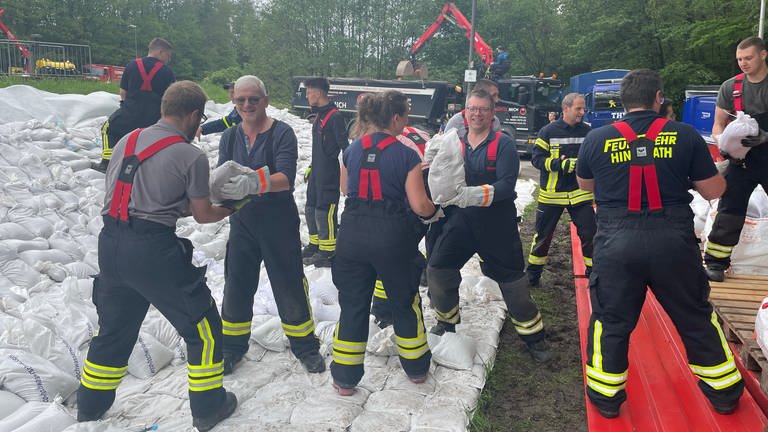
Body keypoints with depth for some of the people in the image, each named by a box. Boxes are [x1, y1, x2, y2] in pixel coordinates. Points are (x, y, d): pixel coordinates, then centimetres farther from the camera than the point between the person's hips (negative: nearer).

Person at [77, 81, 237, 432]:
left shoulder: (127, 141, 12)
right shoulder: (192, 156, -7)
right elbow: (203, 215, 1)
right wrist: (231, 208, 20)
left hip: (110, 244, 7)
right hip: (153, 249, -7)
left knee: (114, 330, 25)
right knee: (203, 327, 11)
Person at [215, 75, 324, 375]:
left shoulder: (282, 133, -11)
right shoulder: (230, 137, 6)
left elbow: (286, 178, -25)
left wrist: (251, 184, -43)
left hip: (280, 223, -4)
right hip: (242, 223, 4)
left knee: (290, 286, 4)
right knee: (237, 286, 10)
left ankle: (305, 346, 23)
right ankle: (233, 346, 30)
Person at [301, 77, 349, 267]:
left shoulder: (335, 117, -15)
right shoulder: (319, 115, 15)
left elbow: (345, 147, -17)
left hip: (328, 175, -10)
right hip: (316, 173, 10)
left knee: (324, 211, -6)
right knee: (311, 209, 16)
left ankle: (328, 253, 3)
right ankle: (315, 244, 30)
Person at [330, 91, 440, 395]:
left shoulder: (352, 150, 3)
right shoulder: (406, 155, -9)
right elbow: (419, 205, -10)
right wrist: (435, 213, 11)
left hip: (353, 233, 3)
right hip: (392, 236, -3)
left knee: (353, 304, 13)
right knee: (404, 302, 17)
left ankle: (345, 378, 20)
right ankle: (416, 368, 33)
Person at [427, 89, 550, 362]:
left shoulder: (503, 144, -7)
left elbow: (507, 185, -19)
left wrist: (473, 195, -33)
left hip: (497, 226, -3)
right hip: (459, 222, 4)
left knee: (513, 282, 4)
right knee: (437, 269, 0)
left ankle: (533, 336, 24)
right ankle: (447, 320, 26)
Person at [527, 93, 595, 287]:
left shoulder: (588, 132, 3)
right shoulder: (548, 132, -5)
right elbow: (537, 158, -8)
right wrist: (560, 164, -21)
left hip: (580, 194, 2)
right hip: (551, 194, -2)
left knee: (589, 234, 2)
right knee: (543, 234, 9)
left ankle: (593, 271, 20)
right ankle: (533, 274, 24)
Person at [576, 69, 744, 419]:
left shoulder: (596, 139, -1)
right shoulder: (685, 135, -2)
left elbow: (585, 185, 16)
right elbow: (714, 191, 5)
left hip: (616, 242, -1)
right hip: (673, 241, 1)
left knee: (611, 321, 14)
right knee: (696, 317, 19)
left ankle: (606, 396, 25)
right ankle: (724, 392, 36)